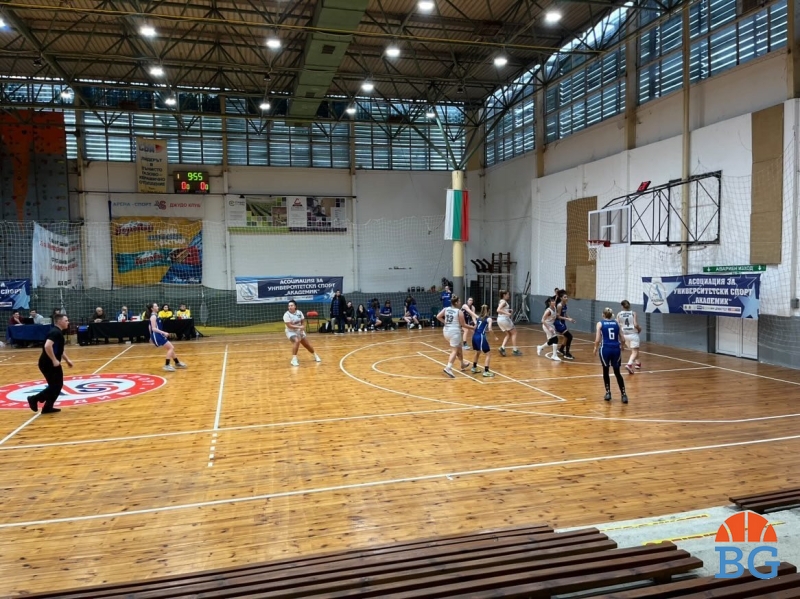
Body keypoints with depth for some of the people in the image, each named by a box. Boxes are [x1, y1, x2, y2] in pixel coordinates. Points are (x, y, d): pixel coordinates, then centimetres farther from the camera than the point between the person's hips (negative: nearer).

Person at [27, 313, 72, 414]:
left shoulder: (58, 332, 16)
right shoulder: (55, 332, -17)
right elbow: (47, 346, -32)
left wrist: (67, 360, 19)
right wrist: (54, 360, -27)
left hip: (52, 363, 10)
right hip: (48, 363, -10)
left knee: (57, 385, 13)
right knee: (55, 386, -5)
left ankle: (48, 407, 18)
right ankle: (34, 399, 4)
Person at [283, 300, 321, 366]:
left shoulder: (299, 312, -6)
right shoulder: (287, 315, -21)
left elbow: (303, 321, 5)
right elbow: (289, 325, -27)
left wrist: (303, 327, -15)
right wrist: (299, 327, -33)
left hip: (299, 331, 5)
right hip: (291, 332, -5)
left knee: (307, 344, 13)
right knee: (296, 341, -34)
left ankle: (315, 355, 38)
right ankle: (294, 359, -29)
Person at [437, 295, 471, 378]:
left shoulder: (446, 309, 4)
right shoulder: (459, 312, -10)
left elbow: (438, 317, -2)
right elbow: (463, 325, -6)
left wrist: (445, 322, 9)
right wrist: (473, 327, 6)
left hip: (446, 331, 7)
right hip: (454, 332, -7)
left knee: (459, 348, 24)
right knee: (454, 351, -4)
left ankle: (463, 364, 40)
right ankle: (448, 368, -19)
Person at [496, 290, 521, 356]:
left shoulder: (502, 301, 15)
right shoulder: (504, 302, -12)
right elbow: (498, 310, -26)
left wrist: (508, 310, 14)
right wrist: (507, 313, -30)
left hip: (500, 319, 9)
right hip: (504, 319, -9)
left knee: (508, 334, 16)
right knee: (514, 333, 6)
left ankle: (502, 347, -2)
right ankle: (514, 350, 6)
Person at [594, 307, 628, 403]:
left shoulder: (600, 324, 3)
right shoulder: (616, 323, 11)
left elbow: (597, 340, -5)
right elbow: (623, 340, 8)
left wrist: (595, 348, 13)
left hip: (605, 349, -2)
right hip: (616, 349, 2)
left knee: (605, 371, 15)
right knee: (617, 372, 12)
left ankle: (608, 393, 18)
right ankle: (623, 394, 7)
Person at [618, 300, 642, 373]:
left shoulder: (619, 314, -1)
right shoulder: (633, 313, -6)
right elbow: (636, 325, -15)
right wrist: (639, 329, 6)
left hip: (625, 334, 4)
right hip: (633, 334, -4)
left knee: (634, 350, 27)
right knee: (634, 351, -3)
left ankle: (637, 363, 40)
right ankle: (629, 364, -25)